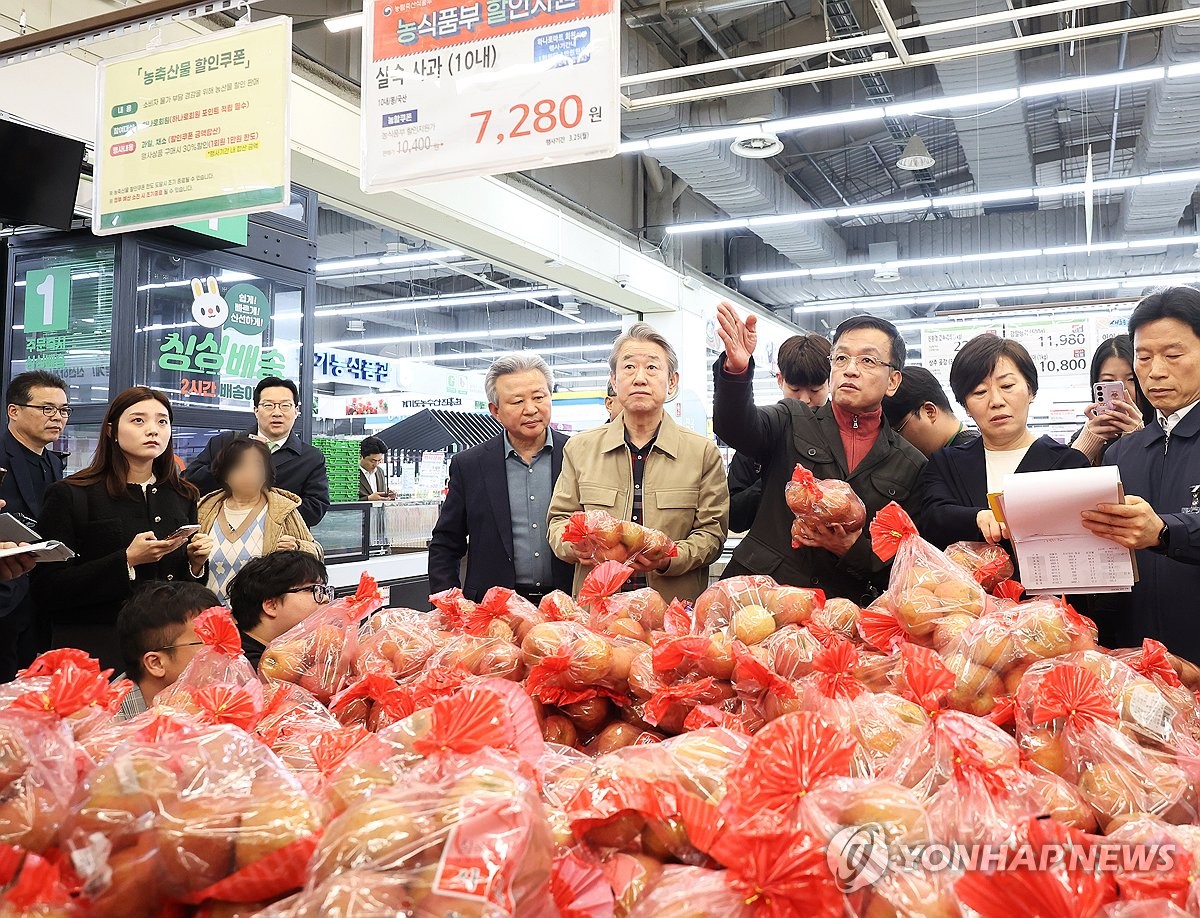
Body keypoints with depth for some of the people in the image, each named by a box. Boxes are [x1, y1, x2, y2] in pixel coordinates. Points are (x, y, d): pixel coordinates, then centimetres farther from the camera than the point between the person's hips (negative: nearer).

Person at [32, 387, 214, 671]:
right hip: (96, 652, -3)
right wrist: (126, 561, -21)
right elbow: (47, 592, -12)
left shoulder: (183, 496, 8)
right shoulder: (70, 495, -6)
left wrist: (196, 561, -7)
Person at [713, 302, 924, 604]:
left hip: (844, 611, 2)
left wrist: (854, 548, -8)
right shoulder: (793, 421, 10)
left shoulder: (911, 465, 13)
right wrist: (737, 369, -30)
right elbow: (736, 426, -11)